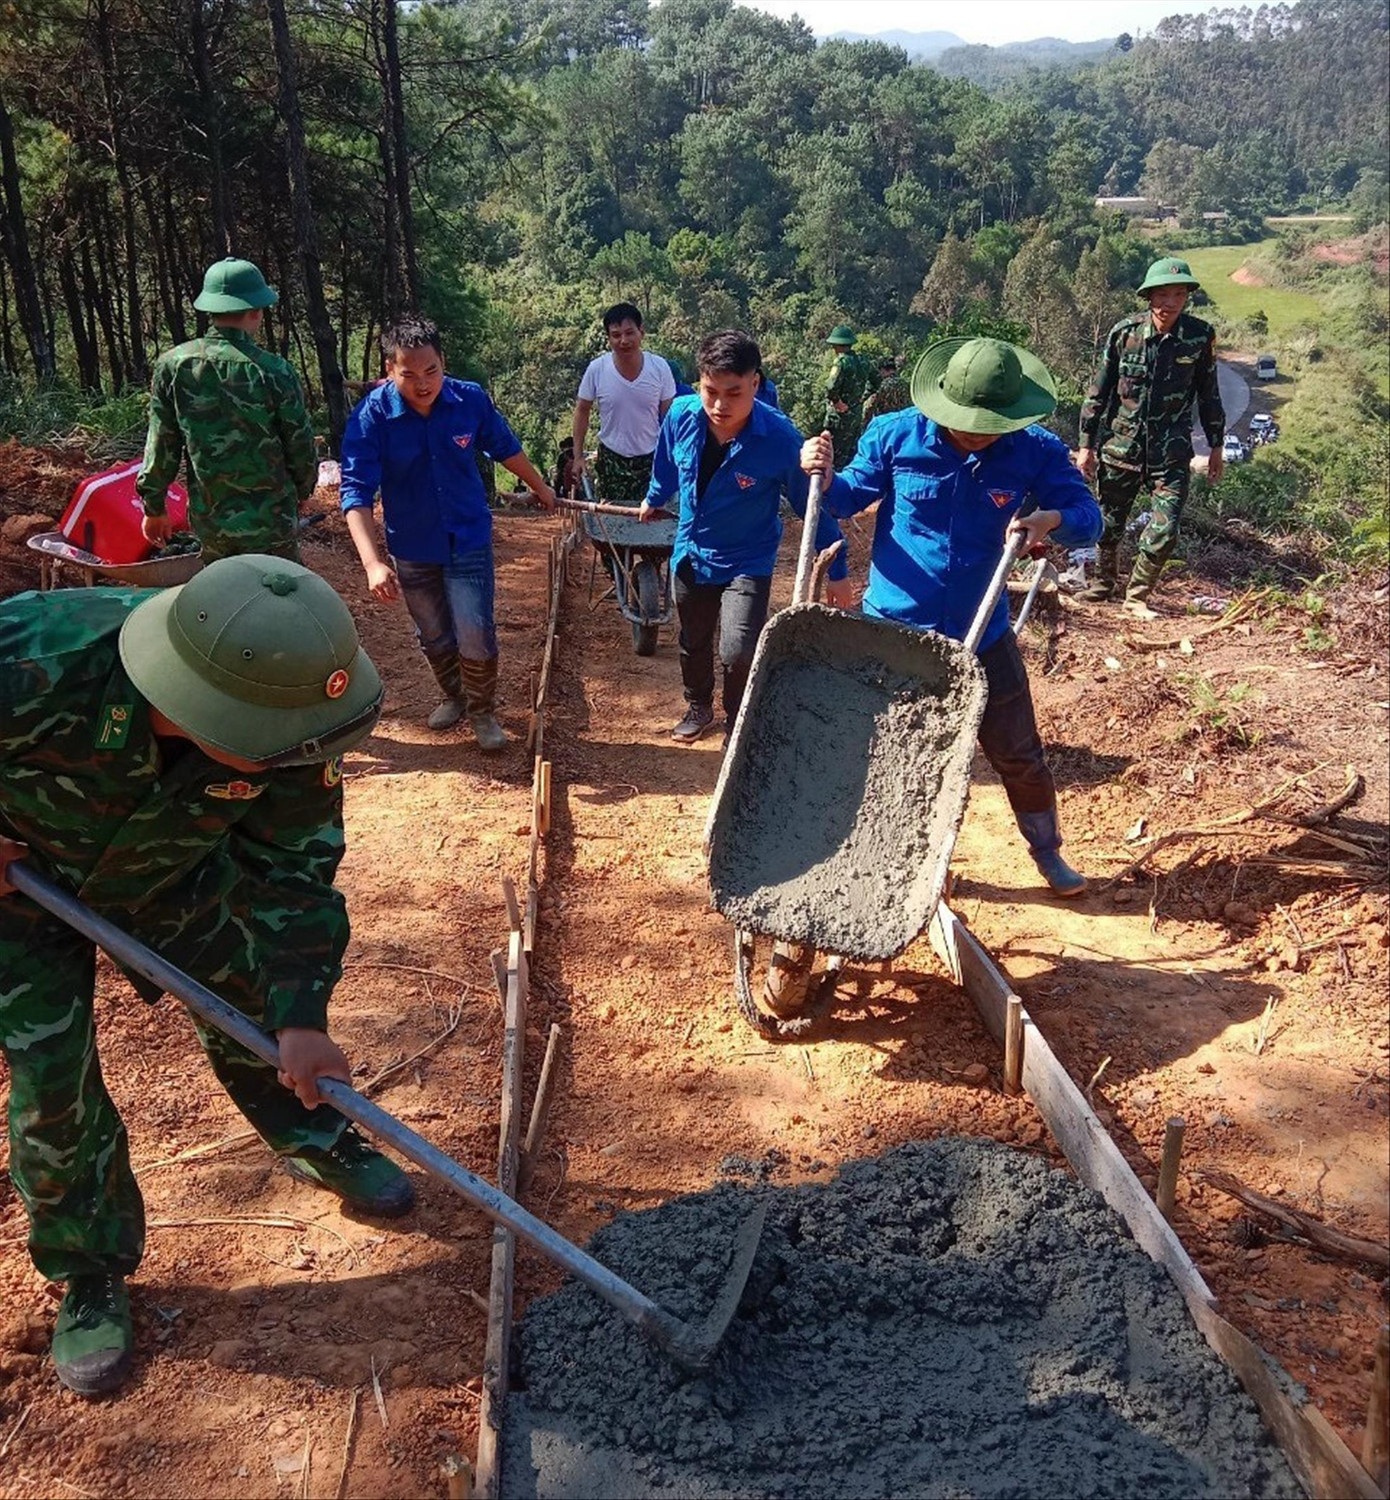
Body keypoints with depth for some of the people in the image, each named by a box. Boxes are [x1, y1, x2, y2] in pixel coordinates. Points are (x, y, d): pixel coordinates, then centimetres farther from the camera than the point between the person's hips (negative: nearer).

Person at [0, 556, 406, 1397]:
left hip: (172, 870, 3)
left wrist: (299, 1016, -24)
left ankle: (320, 1144, 38)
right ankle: (90, 1274, 21)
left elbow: (294, 870, -20)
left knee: (251, 1005, 10)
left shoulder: (283, 712, -32)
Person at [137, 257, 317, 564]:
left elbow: (160, 445, 1)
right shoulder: (273, 371, -12)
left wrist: (154, 507, 13)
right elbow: (301, 447, -3)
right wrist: (300, 493, 17)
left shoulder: (172, 365, -4)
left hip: (209, 523, 4)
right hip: (269, 525, -3)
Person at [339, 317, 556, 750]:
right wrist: (373, 562, -36)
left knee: (475, 635, -5)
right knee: (433, 637, 17)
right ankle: (454, 696, 44)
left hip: (469, 540, 0)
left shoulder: (471, 399, -15)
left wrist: (540, 488, 20)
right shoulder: (370, 416, -21)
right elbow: (356, 493, -24)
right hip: (412, 548, 1)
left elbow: (505, 449, 5)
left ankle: (483, 712, 20)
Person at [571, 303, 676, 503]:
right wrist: (578, 455, -3)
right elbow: (582, 411, 0)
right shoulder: (596, 369, -12)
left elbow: (669, 415, -1)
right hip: (611, 460, 0)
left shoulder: (660, 368, -11)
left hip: (651, 457, 0)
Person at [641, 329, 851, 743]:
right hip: (690, 553, 4)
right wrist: (654, 499, 27)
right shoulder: (682, 415, -17)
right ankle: (698, 708, 49)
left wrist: (837, 573, -8)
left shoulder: (780, 439, -27)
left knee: (738, 652, -19)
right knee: (693, 642, 22)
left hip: (747, 563, -4)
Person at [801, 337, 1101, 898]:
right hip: (893, 628, -1)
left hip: (980, 634, 1)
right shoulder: (895, 436, -12)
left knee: (1018, 753, 12)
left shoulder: (1036, 451, -11)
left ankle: (1047, 851, 37)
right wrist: (824, 477, -21)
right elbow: (849, 498, 1)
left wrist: (1052, 519, -30)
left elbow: (1088, 520, -8)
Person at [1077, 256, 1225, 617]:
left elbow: (1209, 393, 9)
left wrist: (1216, 445, 12)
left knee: (1165, 531, -7)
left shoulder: (1200, 336, -3)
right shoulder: (1124, 332, -6)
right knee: (1108, 524, 12)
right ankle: (1104, 582, 37)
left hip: (1171, 451, 0)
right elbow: (1098, 390, 2)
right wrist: (1086, 444, 2)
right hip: (1120, 445, 0)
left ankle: (1137, 595, 13)